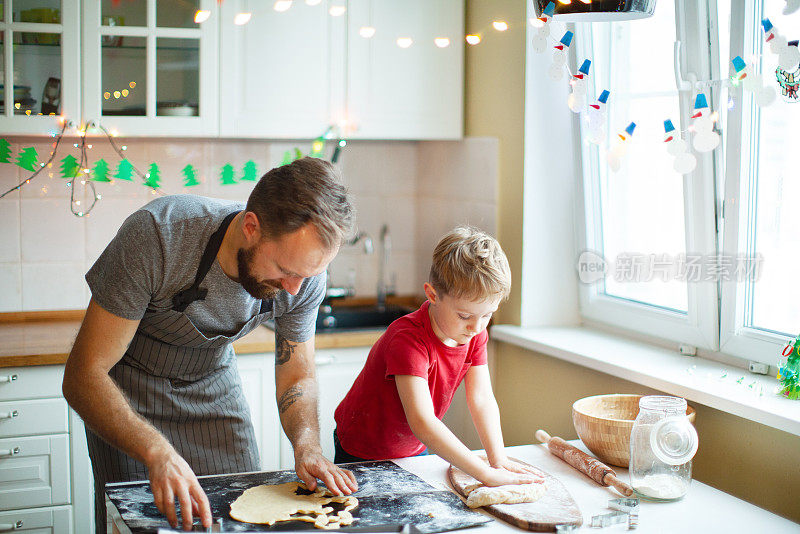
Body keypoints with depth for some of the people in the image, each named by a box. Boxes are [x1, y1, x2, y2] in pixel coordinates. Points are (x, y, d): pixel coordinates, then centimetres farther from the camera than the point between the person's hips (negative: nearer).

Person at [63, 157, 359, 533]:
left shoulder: (305, 276, -23)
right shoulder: (155, 235, -37)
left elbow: (296, 377, -6)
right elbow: (83, 376, -34)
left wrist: (308, 447, -26)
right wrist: (157, 453, -49)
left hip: (214, 381, 3)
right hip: (127, 385, -3)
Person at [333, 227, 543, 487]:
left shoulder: (475, 335, -11)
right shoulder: (408, 339, -35)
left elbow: (482, 400, -15)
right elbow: (422, 422, -43)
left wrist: (499, 459, -30)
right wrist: (487, 474, -46)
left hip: (415, 450, 6)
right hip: (363, 455, -6)